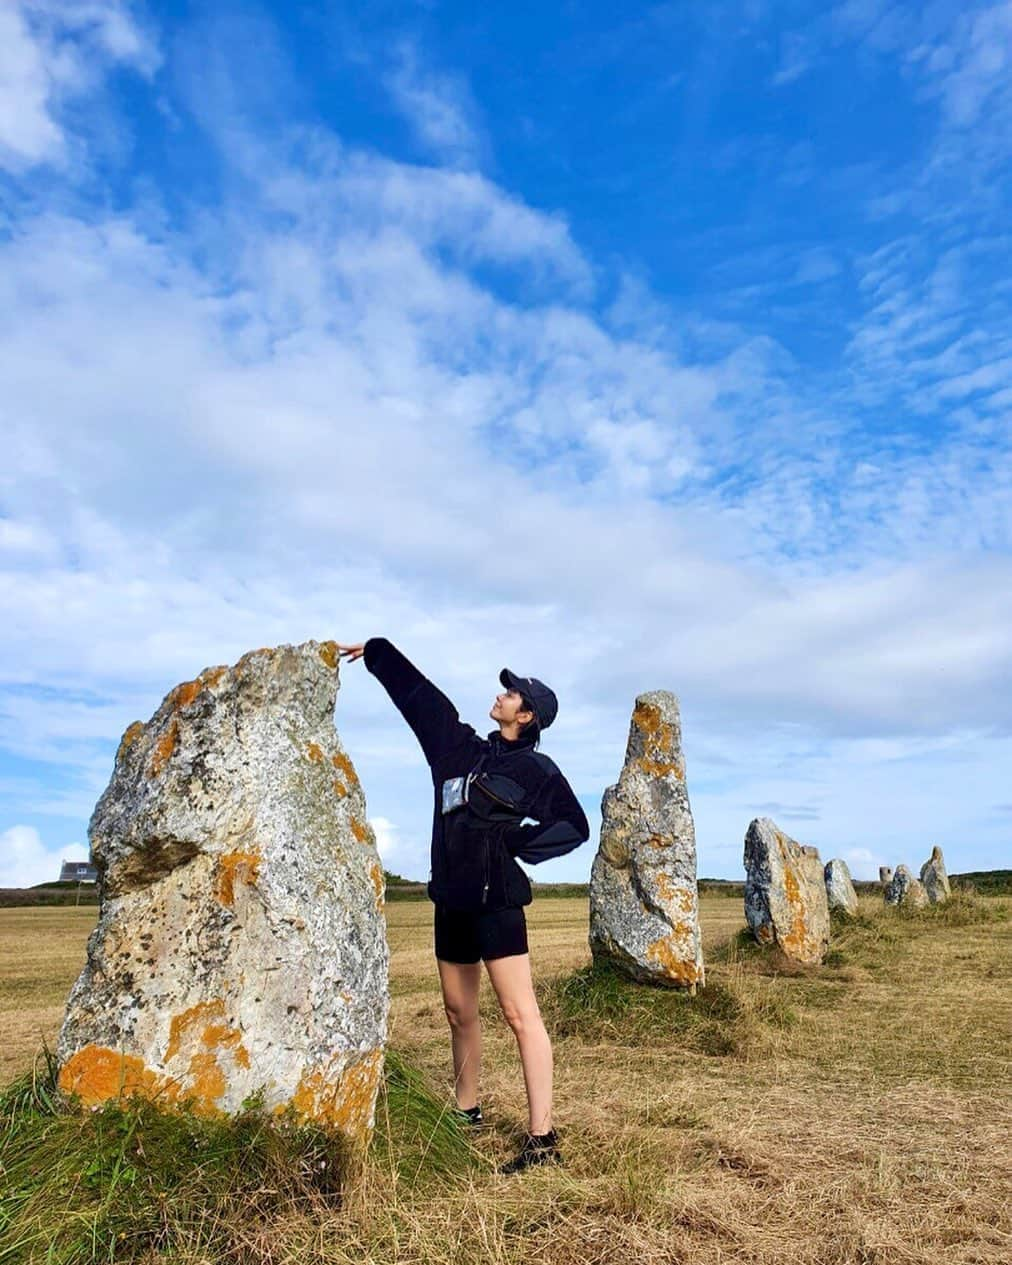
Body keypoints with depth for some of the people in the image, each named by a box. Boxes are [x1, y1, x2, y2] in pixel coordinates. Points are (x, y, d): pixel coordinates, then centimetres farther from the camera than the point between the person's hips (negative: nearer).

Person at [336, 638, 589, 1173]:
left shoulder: (536, 769, -3)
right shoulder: (461, 747, 11)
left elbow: (574, 826, 0)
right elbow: (417, 693, 16)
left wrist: (519, 841, -12)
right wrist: (374, 651, 23)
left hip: (496, 899, -7)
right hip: (451, 899, 7)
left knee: (519, 1012, -7)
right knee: (458, 1011, 18)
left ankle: (542, 1138, -2)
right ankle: (467, 1110, 35)